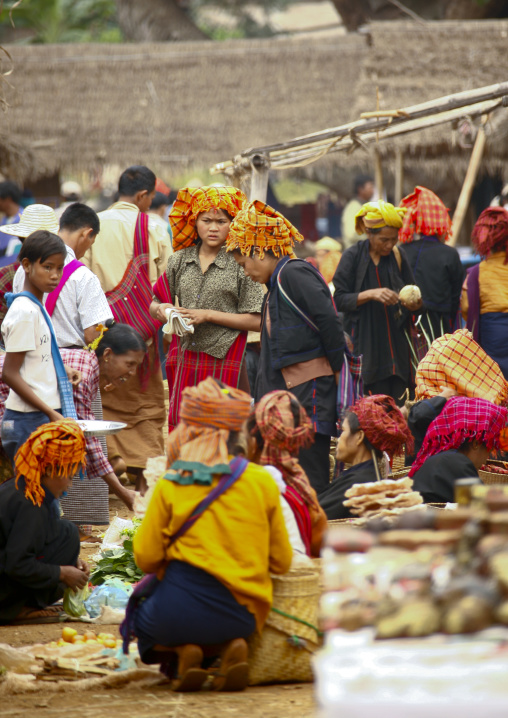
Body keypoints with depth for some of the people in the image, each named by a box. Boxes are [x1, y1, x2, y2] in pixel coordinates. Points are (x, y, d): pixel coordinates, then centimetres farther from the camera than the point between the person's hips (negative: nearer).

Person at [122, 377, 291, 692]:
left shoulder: (170, 486, -5)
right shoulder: (262, 481, 1)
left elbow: (146, 558, -3)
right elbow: (281, 562, 5)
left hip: (182, 608, -2)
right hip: (242, 615, 2)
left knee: (141, 616, 32)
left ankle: (181, 653, -1)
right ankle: (229, 648, 1)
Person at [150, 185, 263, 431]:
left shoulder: (240, 265, -3)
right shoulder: (179, 261, 10)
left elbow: (256, 321, -7)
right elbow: (154, 305, 19)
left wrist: (208, 315, -11)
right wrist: (161, 310, -5)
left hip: (224, 362, -4)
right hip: (185, 360, 4)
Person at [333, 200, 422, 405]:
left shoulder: (398, 256, 7)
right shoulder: (353, 257, -3)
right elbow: (340, 299, -6)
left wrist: (413, 303, -10)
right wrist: (370, 294, -21)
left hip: (396, 341, 3)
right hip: (366, 343, -3)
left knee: (398, 404, -3)